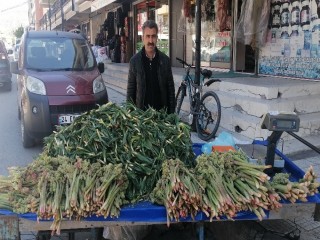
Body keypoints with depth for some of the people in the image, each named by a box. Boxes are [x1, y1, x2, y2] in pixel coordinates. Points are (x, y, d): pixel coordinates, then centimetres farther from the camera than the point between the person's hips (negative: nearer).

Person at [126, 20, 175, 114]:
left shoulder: (165, 60, 1)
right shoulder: (134, 61, -2)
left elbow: (170, 89, 3)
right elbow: (130, 90, 1)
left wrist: (171, 114, -1)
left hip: (161, 110, 1)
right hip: (141, 111, -1)